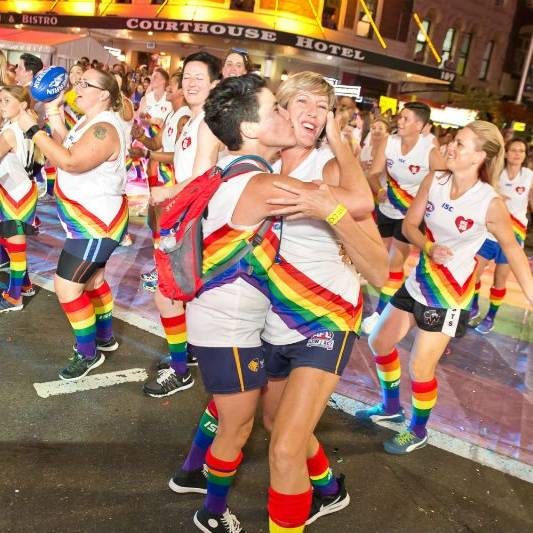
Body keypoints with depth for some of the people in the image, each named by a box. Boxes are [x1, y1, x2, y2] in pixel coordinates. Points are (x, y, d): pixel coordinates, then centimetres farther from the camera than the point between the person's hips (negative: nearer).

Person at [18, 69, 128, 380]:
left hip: (97, 223, -11)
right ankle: (105, 337, 40)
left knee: (67, 287, -7)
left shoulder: (104, 129, -24)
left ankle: (89, 353, 9)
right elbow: (67, 151, 7)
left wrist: (32, 129, -28)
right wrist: (54, 115, 0)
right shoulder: (88, 121, 9)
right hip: (90, 220, 11)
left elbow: (69, 161, -34)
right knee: (92, 279, 22)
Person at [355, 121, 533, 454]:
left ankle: (418, 432, 28)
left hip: (450, 294, -6)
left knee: (421, 366, 0)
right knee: (379, 341, 15)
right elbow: (409, 224, -3)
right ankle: (391, 408, 39)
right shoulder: (434, 181, -7)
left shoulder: (490, 203, -20)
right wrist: (429, 247, -23)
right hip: (419, 281, 6)